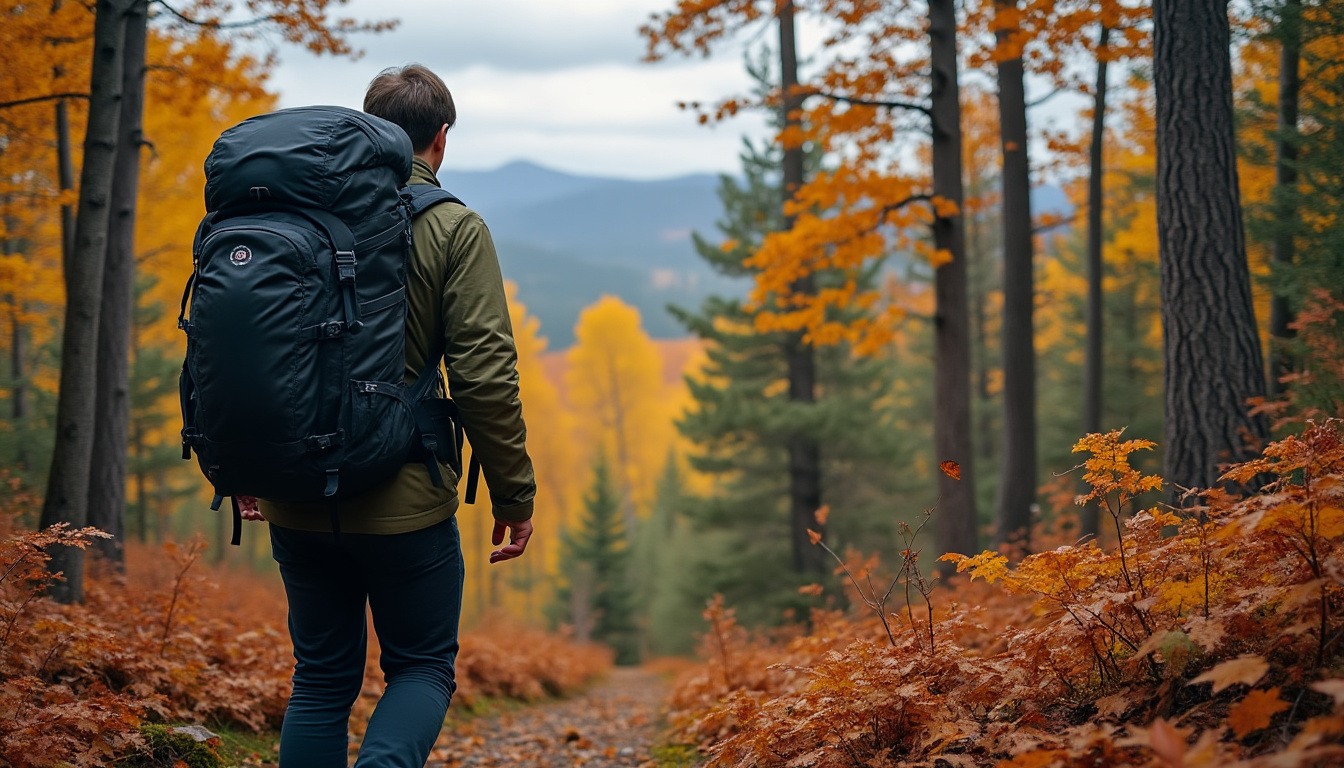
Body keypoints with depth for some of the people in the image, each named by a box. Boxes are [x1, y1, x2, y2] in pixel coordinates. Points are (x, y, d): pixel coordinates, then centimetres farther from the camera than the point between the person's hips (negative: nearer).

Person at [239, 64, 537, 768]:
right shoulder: (453, 228, -6)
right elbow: (484, 374, -12)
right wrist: (514, 494, -4)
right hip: (403, 499, -4)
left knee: (322, 677, 16)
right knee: (423, 666, 11)